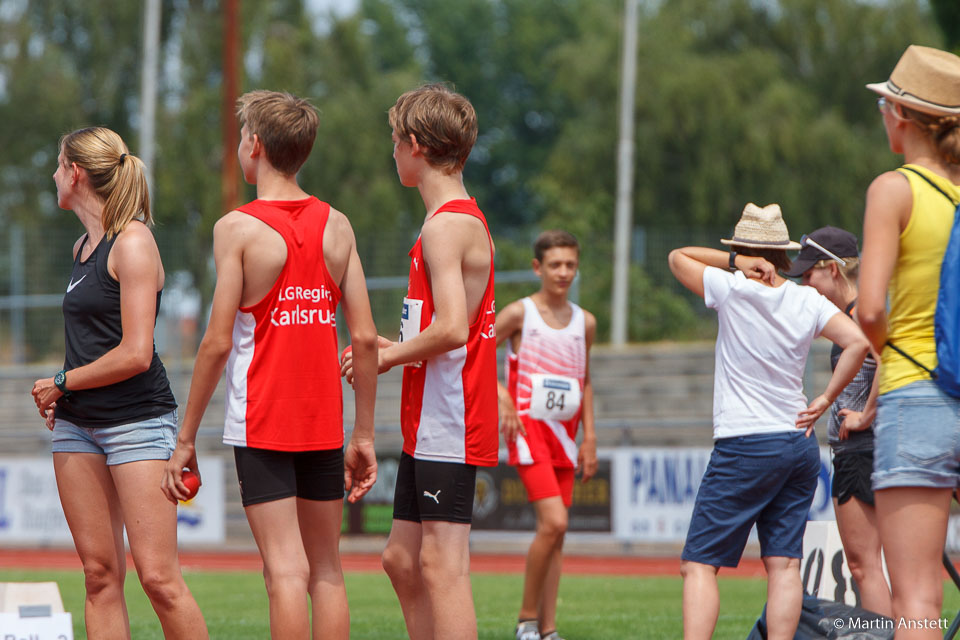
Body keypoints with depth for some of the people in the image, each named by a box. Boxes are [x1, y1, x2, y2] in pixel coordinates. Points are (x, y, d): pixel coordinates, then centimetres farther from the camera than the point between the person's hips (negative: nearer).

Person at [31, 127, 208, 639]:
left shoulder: (132, 243, -11)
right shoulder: (83, 246, 14)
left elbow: (135, 355, -17)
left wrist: (61, 383, -7)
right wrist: (61, 395, 7)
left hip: (137, 419, -8)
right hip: (78, 424, 8)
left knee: (158, 577, -11)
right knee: (99, 575, 3)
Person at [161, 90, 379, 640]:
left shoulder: (238, 228, -8)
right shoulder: (337, 225, 5)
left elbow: (218, 342, -10)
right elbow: (365, 337, 3)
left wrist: (187, 438, -3)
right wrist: (364, 435, 10)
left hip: (261, 424, -4)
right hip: (324, 424, 4)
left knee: (286, 570, -8)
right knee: (326, 570, 10)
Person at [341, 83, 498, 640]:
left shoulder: (446, 224, -13)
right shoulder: (466, 218, 18)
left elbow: (452, 328, -24)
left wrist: (390, 357, -10)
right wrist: (398, 349, 14)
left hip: (447, 422, -10)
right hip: (429, 425, 10)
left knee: (442, 566, -11)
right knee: (402, 559, 13)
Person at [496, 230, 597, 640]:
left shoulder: (584, 322, 9)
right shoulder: (519, 314, -5)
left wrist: (590, 437, 14)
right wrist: (502, 398, -13)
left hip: (564, 433, 5)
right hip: (528, 429, -5)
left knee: (555, 532, 5)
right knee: (553, 523, -18)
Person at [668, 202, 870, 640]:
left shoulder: (733, 290, -7)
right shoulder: (807, 300, 4)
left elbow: (678, 256, 7)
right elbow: (857, 342, -6)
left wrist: (736, 262, -2)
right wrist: (823, 401, 0)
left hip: (744, 448, -5)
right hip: (799, 443, 5)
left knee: (698, 565, -4)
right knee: (783, 563, 5)